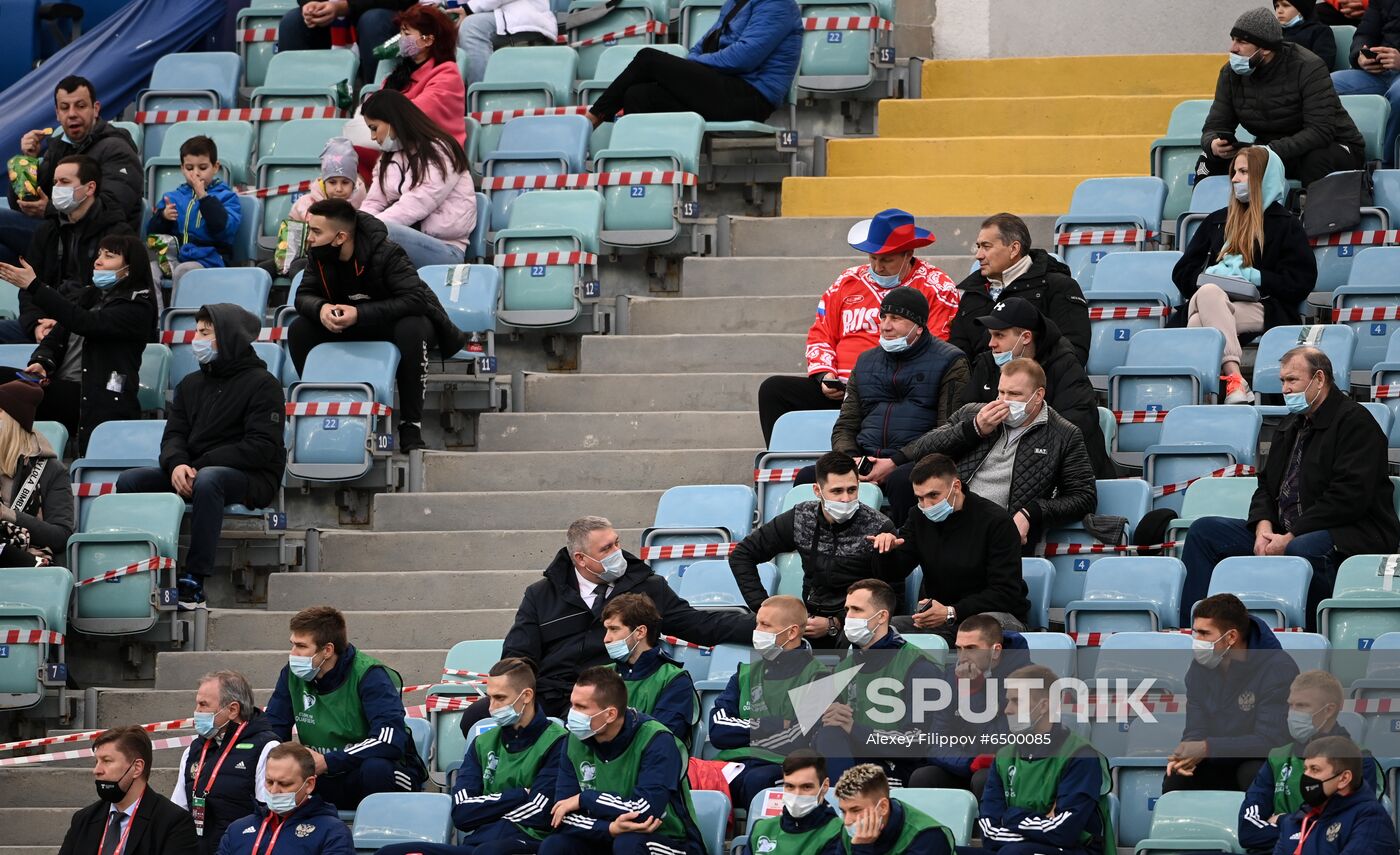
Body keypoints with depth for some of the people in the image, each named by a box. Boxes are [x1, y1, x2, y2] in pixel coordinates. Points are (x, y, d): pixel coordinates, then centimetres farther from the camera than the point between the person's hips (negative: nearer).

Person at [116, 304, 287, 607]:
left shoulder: (262, 384, -4)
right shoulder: (191, 384, 18)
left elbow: (262, 447, -14)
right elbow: (174, 435, 10)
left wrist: (198, 467, -18)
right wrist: (177, 464, -15)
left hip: (252, 478, -7)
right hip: (191, 471, 7)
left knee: (208, 480, -39)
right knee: (129, 480, -13)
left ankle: (194, 579, -40)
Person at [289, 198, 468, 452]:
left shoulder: (385, 253, -29)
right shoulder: (319, 256, -13)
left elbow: (415, 299, -36)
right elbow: (304, 296, -7)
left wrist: (360, 314, -43)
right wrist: (320, 308, -33)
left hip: (395, 320, -5)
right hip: (350, 326, 5)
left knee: (410, 329, -41)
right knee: (299, 330, -18)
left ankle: (410, 426, -32)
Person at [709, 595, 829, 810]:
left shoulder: (816, 676, 6)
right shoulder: (746, 673, 24)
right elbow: (718, 730, 9)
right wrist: (776, 727, 1)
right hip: (734, 764, 4)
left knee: (757, 780, -41)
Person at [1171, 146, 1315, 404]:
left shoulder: (1285, 225, 14)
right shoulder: (1218, 220, 29)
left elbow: (1301, 281, 3)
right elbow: (1182, 272, 24)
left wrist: (1254, 277, -6)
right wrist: (1208, 275, 2)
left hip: (1262, 310, -4)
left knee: (1208, 294, -36)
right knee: (1207, 292, -36)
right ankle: (1234, 379, -52)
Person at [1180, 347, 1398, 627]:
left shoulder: (1354, 421, -8)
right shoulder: (1291, 426, 21)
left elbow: (1349, 496, -17)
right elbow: (1266, 485, 21)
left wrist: (1290, 538, -19)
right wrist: (1264, 528, -2)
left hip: (1349, 535, -9)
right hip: (1285, 533, 9)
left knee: (1301, 550, -42)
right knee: (1203, 531, -1)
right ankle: (1188, 628, -9)